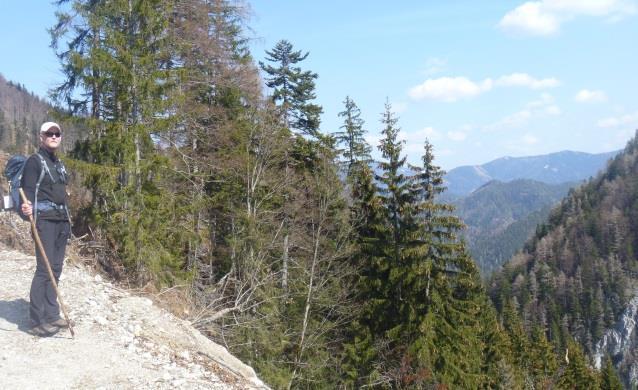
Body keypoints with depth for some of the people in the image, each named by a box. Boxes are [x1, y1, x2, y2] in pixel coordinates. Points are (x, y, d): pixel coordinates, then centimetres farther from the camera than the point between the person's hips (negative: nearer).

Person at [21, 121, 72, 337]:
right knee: (45, 268, -11)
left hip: (61, 221, 8)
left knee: (56, 268, 9)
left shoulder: (59, 163, 19)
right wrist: (27, 208, -35)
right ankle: (37, 320, -6)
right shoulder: (34, 161, -5)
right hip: (44, 220, -8)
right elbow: (28, 190, -15)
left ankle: (51, 314, 17)